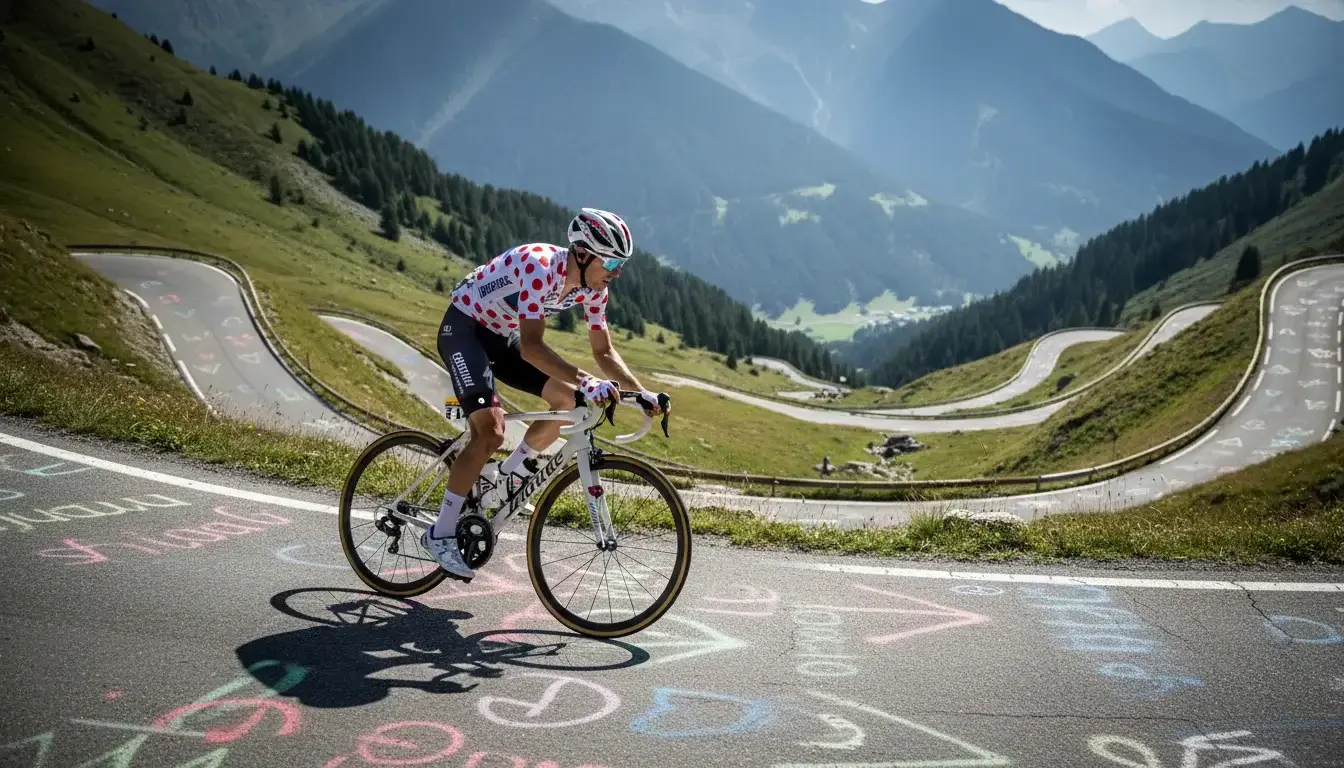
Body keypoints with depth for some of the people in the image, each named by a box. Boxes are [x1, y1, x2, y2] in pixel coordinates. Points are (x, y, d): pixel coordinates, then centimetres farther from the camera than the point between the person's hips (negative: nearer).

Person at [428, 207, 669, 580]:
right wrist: (587, 381, -48)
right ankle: (440, 533, -10)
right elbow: (531, 347, -40)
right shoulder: (540, 267, -33)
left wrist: (641, 392, -12)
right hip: (463, 328, -8)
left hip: (502, 336, 8)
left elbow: (604, 350, 0)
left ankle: (509, 478, 13)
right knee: (491, 432, -21)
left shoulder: (592, 286, -8)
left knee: (568, 400, -5)